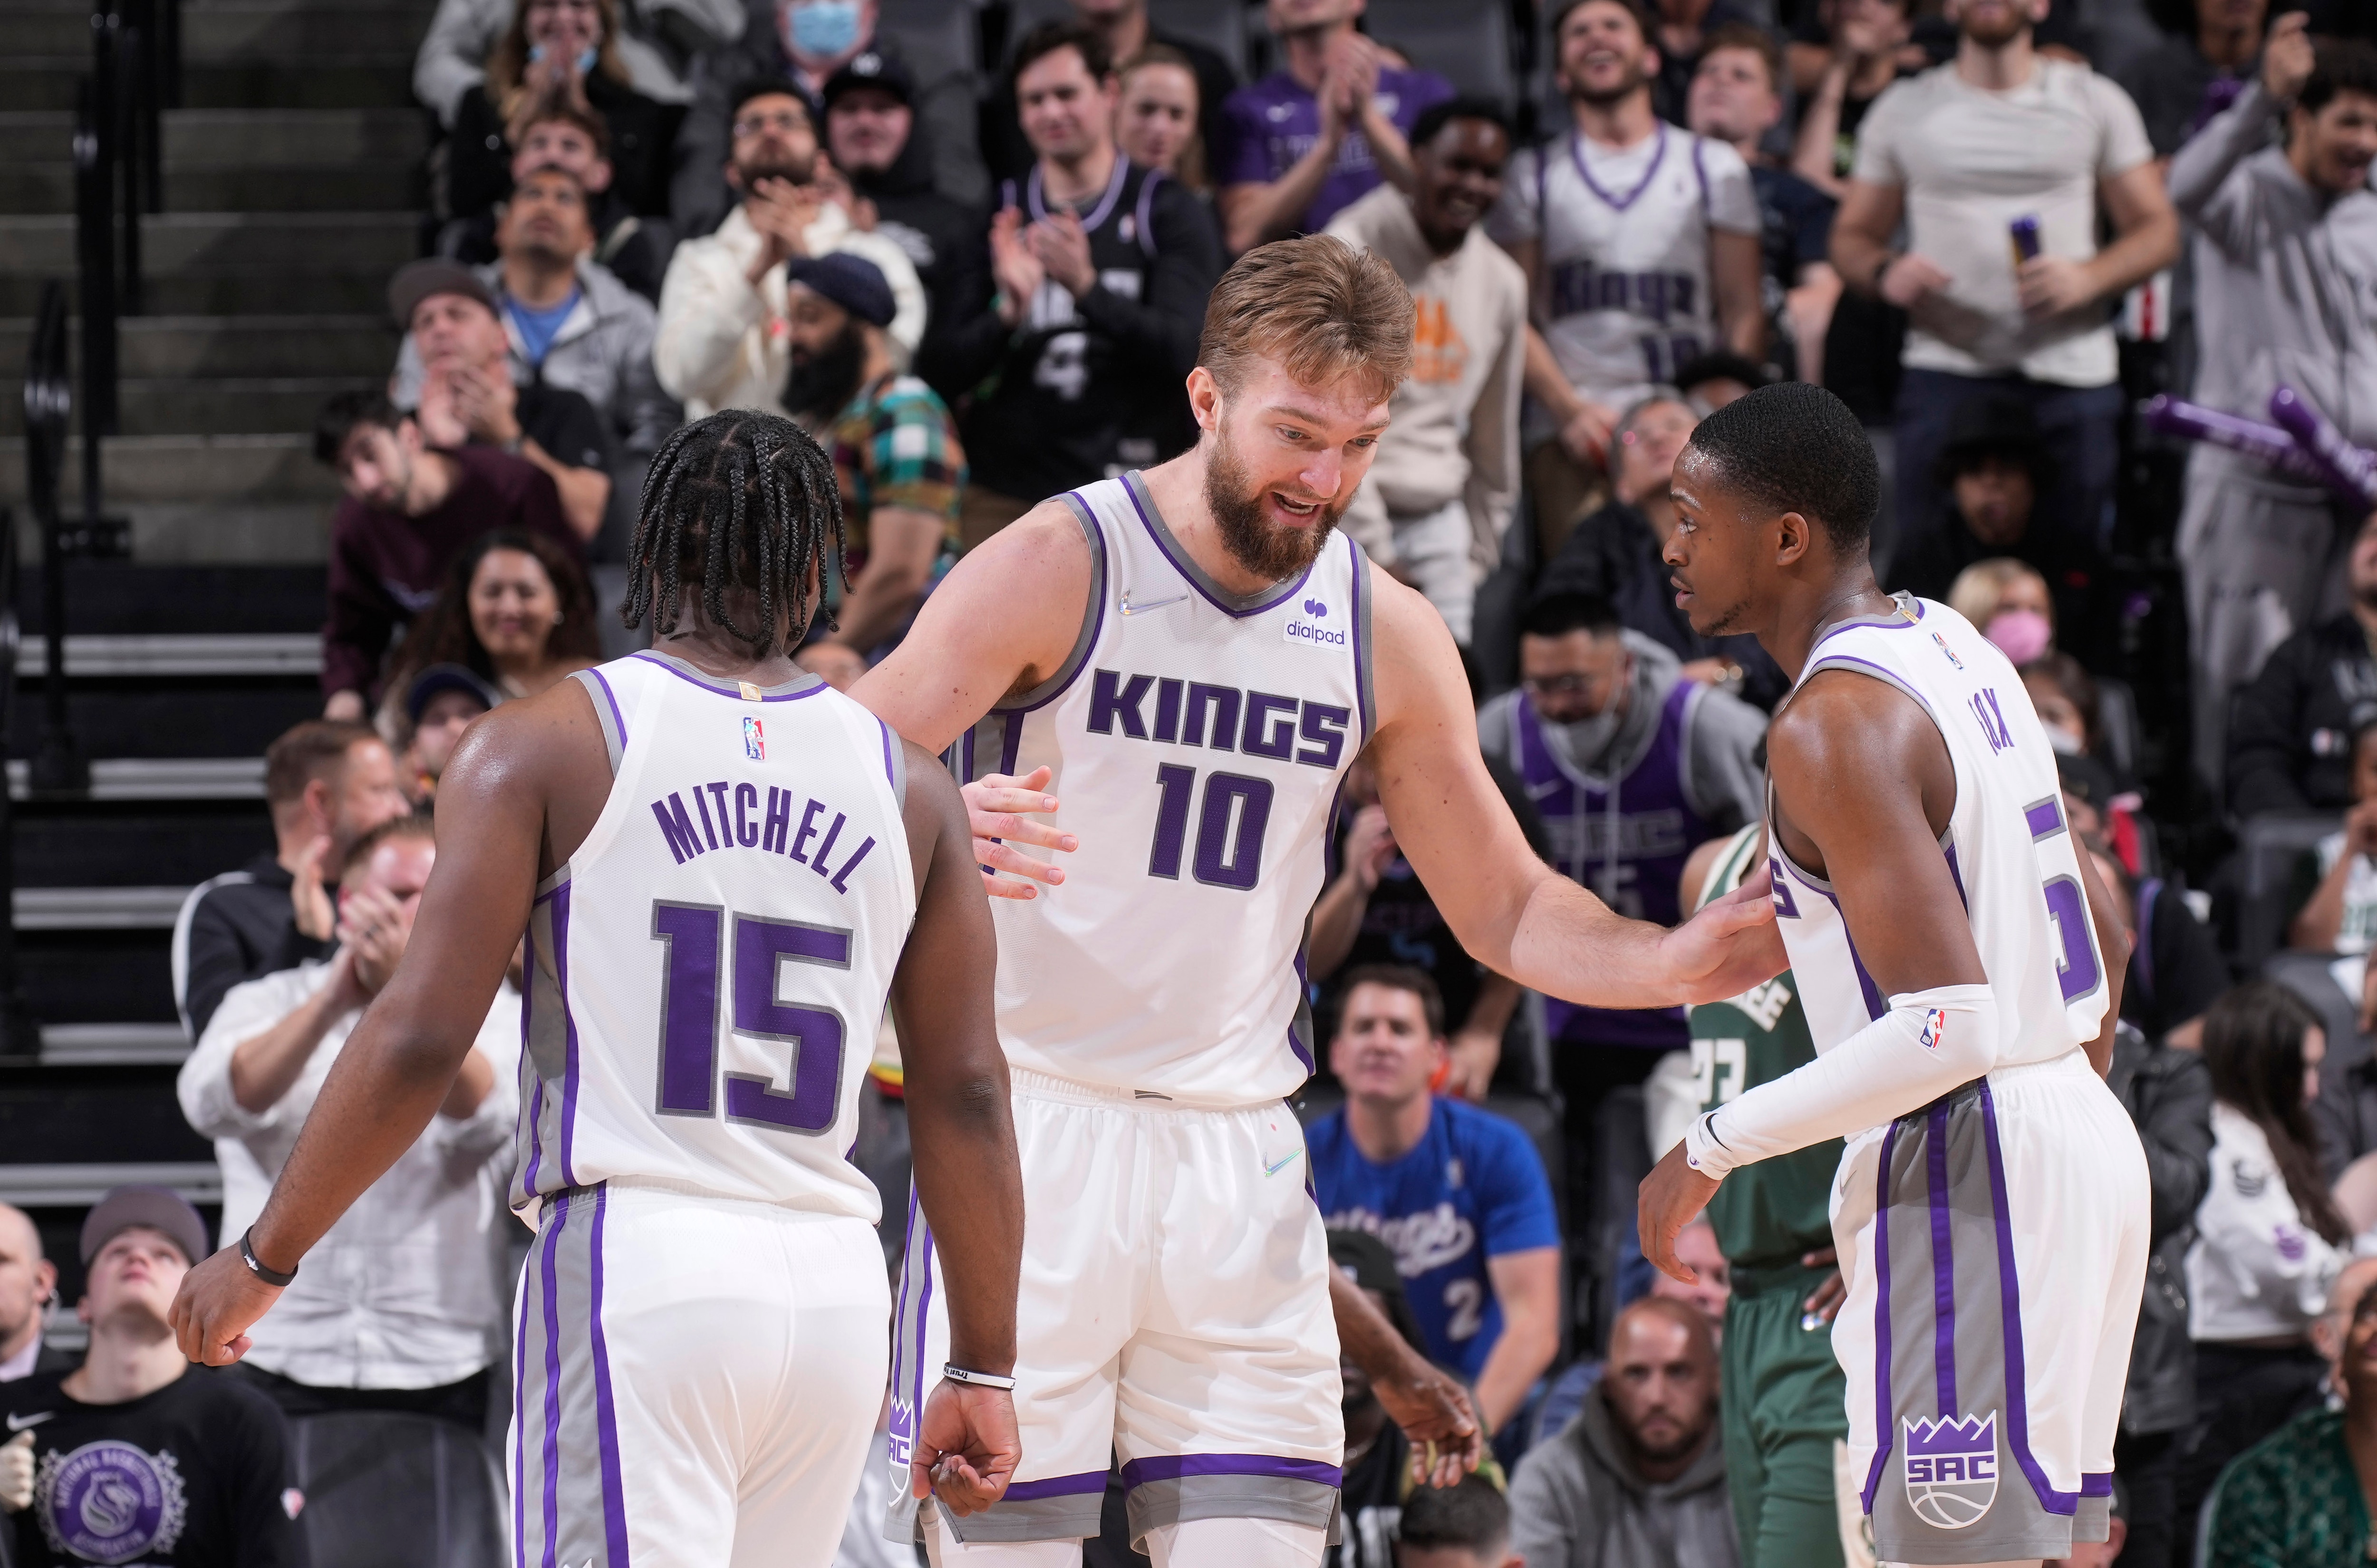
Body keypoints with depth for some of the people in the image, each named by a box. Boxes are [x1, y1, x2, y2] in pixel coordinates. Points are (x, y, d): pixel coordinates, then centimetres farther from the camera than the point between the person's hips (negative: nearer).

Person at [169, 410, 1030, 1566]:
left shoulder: (541, 746, 1)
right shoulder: (908, 785, 11)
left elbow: (421, 1038, -6)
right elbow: (965, 1097, 10)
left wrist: (262, 1258, 5)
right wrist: (982, 1372, 16)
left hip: (630, 1264, -4)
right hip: (833, 1286, 4)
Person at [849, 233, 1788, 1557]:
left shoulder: (1384, 633, 7)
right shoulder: (1059, 569, -7)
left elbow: (1508, 913, 16)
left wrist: (1673, 962, -5)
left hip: (1237, 1152, 4)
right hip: (1028, 1133, -4)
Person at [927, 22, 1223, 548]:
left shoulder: (1167, 212, 3)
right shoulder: (997, 221, 11)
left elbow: (1184, 349, -10)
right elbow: (943, 370, 4)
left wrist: (1086, 288, -25)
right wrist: (1008, 313, -17)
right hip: (1005, 494, 2)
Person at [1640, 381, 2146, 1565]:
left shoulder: (1832, 727, -17)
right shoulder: (1955, 649, 13)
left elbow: (1949, 1025, -25)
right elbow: (2104, 940, 21)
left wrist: (1715, 1147, -17)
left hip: (1961, 1161, -10)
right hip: (2075, 1139, 10)